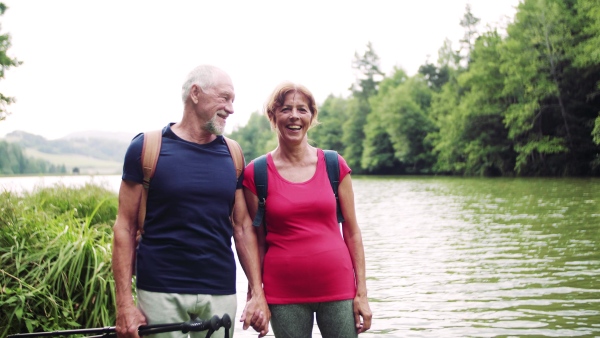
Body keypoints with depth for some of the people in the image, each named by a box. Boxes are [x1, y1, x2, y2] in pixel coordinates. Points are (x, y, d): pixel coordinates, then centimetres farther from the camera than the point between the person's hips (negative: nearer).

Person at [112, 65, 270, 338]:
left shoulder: (231, 154, 7)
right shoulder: (147, 147, -3)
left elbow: (243, 227, 9)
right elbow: (125, 227, -3)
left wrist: (258, 293, 2)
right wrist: (125, 302, -9)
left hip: (220, 293, 3)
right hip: (161, 292, -3)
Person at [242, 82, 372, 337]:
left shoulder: (334, 165, 3)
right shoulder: (256, 173, 0)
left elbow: (351, 232, 4)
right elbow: (257, 240, 4)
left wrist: (362, 292, 0)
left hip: (337, 287, 1)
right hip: (284, 294, -1)